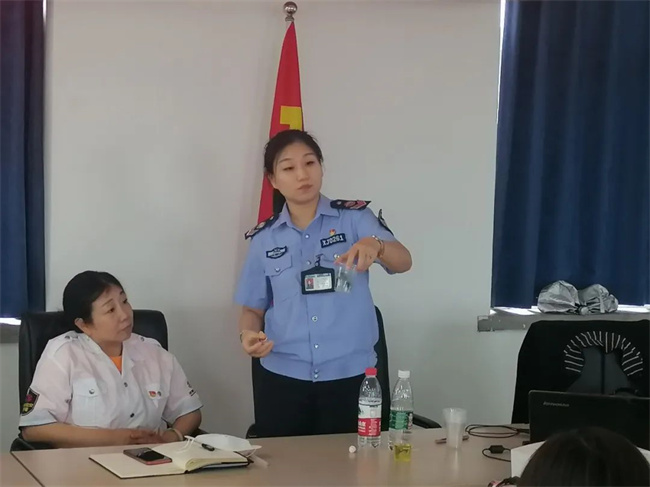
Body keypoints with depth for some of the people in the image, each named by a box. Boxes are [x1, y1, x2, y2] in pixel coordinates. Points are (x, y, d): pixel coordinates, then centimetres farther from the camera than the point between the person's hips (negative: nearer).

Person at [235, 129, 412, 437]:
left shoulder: (354, 217, -1)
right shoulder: (264, 239, 6)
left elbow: (403, 262, -14)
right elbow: (253, 308, 12)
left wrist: (375, 246, -36)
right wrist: (249, 334, -10)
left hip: (350, 377, -1)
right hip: (283, 380, 2)